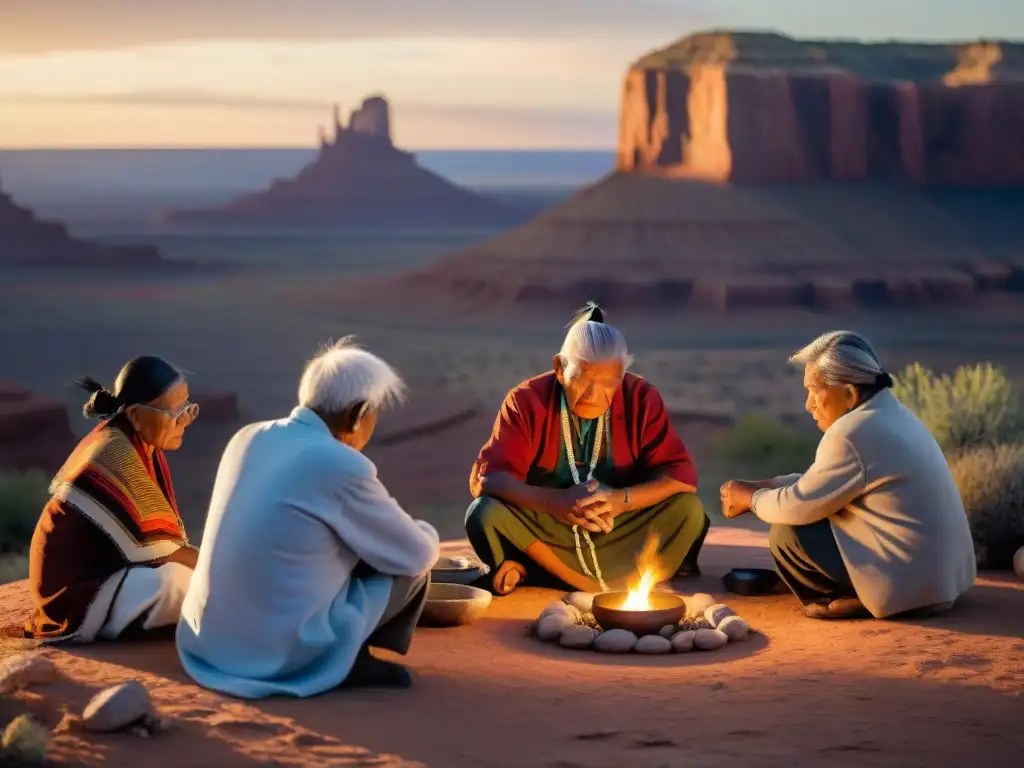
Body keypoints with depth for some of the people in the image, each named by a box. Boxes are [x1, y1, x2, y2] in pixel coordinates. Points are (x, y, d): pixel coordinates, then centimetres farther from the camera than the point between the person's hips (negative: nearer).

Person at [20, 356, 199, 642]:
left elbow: (158, 536, 5)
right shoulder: (116, 454, -24)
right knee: (177, 581, -31)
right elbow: (156, 549, -23)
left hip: (107, 573, 10)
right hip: (79, 593, -9)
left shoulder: (138, 447, 5)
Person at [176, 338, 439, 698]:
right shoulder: (342, 467, -17)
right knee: (411, 568, 7)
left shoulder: (248, 438, 5)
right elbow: (418, 554, -3)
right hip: (282, 656, -7)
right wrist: (424, 533, 20)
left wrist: (388, 520, 26)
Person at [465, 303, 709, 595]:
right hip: (545, 530, -1)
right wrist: (554, 502, -37)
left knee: (688, 510, -24)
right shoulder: (528, 401, -14)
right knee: (486, 514, -29)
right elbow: (486, 478, -21)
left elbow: (682, 476, -13)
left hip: (620, 532, 2)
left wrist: (622, 500, -32)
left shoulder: (642, 399, -11)